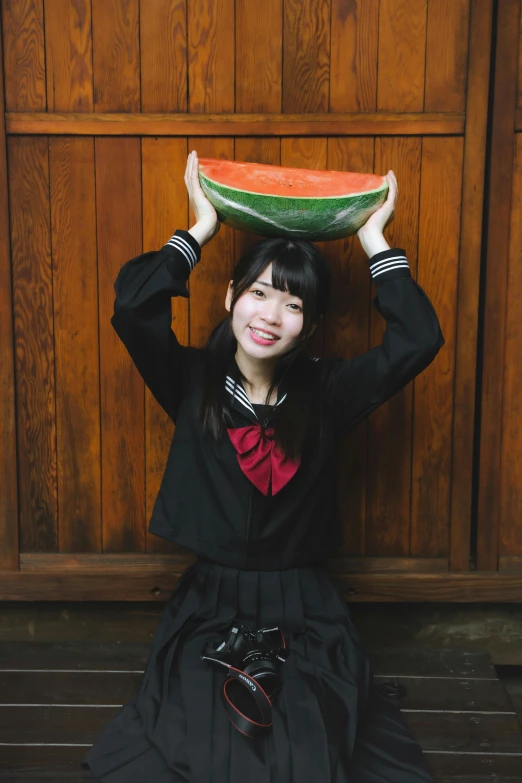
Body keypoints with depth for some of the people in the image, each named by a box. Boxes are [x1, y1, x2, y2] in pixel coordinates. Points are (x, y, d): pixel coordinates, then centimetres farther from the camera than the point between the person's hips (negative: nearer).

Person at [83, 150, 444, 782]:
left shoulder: (325, 392, 2)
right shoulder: (193, 382, 0)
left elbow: (419, 339, -9)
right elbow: (133, 302, -17)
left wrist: (374, 239, -2)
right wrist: (202, 228, -5)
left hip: (305, 611, 1)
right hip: (208, 606, 0)